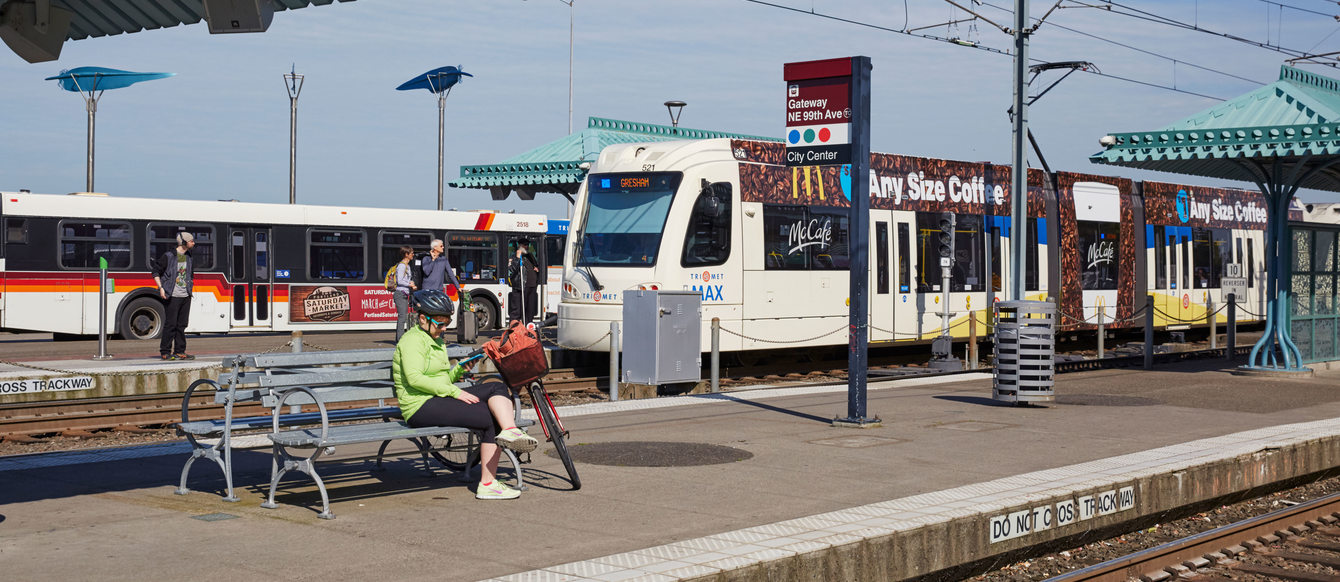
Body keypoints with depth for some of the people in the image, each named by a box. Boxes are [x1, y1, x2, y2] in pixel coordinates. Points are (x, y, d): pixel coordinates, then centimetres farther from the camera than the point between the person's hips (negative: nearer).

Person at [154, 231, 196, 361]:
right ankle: (165, 352, 1)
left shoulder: (189, 258, 13)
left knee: (182, 324, 8)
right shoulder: (168, 256, -7)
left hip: (185, 296, 6)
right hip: (172, 296, -6)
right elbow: (156, 272, -3)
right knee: (170, 324, -5)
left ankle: (179, 351, 14)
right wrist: (161, 288, -12)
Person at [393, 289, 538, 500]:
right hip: (422, 407, -9)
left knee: (498, 388, -13)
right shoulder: (413, 340, -7)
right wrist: (454, 392, -23)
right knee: (492, 418, -20)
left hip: (440, 400, 9)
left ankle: (510, 431, -37)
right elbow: (414, 378, -22)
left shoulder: (436, 341, 24)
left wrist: (460, 369, 5)